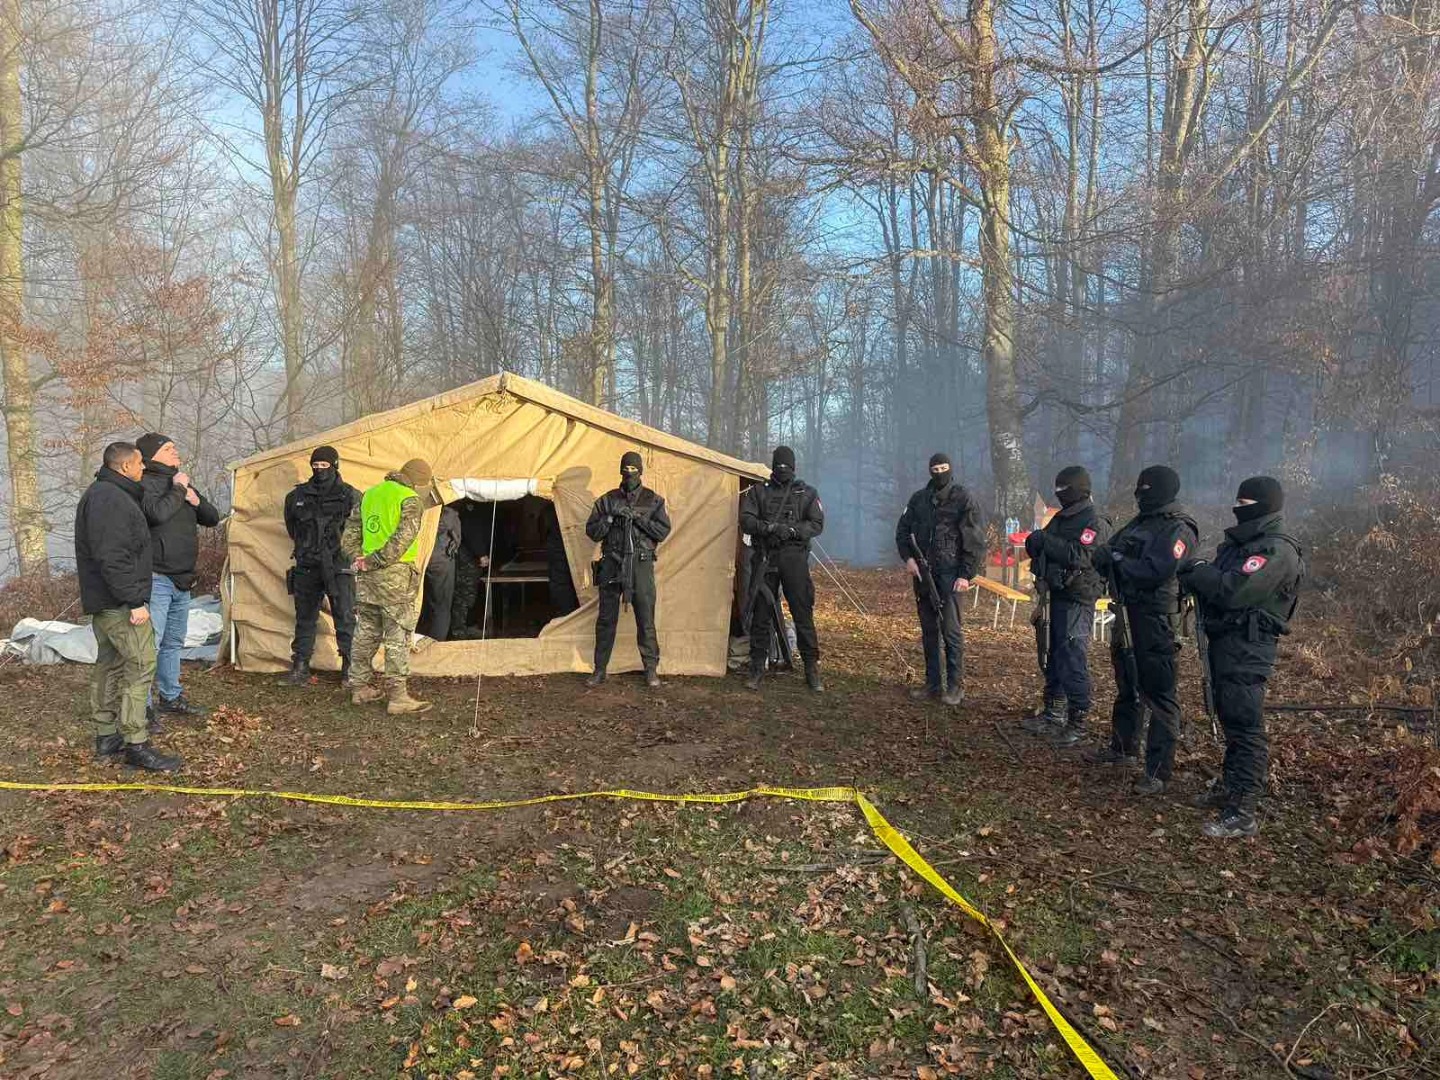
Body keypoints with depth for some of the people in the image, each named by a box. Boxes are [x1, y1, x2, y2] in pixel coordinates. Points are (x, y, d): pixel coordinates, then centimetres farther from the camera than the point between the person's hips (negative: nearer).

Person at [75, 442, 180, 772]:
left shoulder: (100, 494, 18)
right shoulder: (111, 499, -18)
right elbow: (113, 558, -25)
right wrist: (135, 601, -24)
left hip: (102, 602, 11)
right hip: (119, 602, -11)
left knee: (109, 665, 15)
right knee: (141, 665, -9)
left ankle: (106, 738, 23)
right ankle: (136, 745, -6)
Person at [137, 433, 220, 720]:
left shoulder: (182, 482, 16)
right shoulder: (146, 484, -11)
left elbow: (213, 519, 17)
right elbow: (157, 513, -30)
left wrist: (197, 501, -2)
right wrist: (178, 490, -16)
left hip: (182, 580, 9)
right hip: (157, 579, -9)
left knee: (174, 642, 18)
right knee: (150, 644, -10)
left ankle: (170, 698, 29)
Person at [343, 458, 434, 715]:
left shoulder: (370, 494, 15)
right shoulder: (410, 500, -7)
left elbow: (349, 534, 16)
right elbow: (403, 537, -19)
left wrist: (359, 558, 7)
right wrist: (376, 561, -13)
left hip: (366, 577, 7)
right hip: (395, 575, -7)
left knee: (365, 633, 16)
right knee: (398, 637, -3)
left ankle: (360, 688, 25)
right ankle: (398, 696, -1)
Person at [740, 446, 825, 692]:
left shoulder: (807, 493, 9)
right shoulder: (758, 491, 9)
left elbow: (816, 524, 2)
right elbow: (746, 521, 0)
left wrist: (792, 530, -15)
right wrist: (768, 527, -19)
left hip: (794, 558, -1)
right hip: (764, 559, 1)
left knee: (803, 613, -1)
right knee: (761, 614, 4)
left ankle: (812, 670, 9)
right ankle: (757, 669, 14)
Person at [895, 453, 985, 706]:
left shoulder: (963, 500, -2)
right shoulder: (918, 499, 11)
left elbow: (975, 541, -4)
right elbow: (902, 530, 16)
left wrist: (966, 575, -11)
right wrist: (908, 557, -1)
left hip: (950, 573, -5)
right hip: (922, 572, 5)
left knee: (951, 629, -7)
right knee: (928, 630, 9)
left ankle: (955, 686, 2)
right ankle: (933, 683, 17)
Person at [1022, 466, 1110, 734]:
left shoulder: (1094, 523, -11)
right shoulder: (1061, 518, 16)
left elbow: (1081, 557, -24)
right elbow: (1042, 548, 21)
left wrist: (1046, 542, -22)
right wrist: (1036, 544, -2)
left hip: (1077, 601, -9)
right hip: (1058, 596, 9)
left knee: (1073, 661, -9)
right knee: (1054, 657, 14)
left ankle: (1078, 720, -2)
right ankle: (1054, 712, 24)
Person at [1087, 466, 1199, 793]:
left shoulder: (1178, 529, -13)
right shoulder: (1140, 522, 14)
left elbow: (1155, 572, -24)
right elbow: (1105, 554, 14)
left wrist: (1116, 560, -15)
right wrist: (1105, 555, -9)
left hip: (1156, 621, -9)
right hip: (1127, 612, 9)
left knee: (1159, 694, -5)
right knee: (1127, 687, 21)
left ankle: (1158, 770, -2)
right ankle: (1123, 747, 36)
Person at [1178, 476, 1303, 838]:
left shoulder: (1277, 550, -16)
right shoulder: (1243, 541, 15)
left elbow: (1233, 590, -26)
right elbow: (1218, 581, 16)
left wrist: (1195, 572, -12)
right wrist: (1199, 575, -5)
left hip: (1247, 648, -10)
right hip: (1225, 641, 10)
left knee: (1245, 727, -9)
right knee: (1231, 719, 20)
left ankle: (1242, 814, -7)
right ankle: (1229, 787, 34)